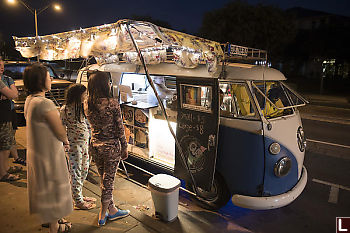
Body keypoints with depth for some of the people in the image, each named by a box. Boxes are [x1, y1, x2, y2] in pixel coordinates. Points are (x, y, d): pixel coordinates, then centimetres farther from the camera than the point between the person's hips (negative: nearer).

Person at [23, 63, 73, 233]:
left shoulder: (29, 100, 3)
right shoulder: (45, 104, -27)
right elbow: (61, 132, -20)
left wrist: (61, 141, 6)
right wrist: (66, 141, 1)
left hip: (35, 151, 9)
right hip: (49, 153, -9)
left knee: (43, 186, 24)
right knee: (52, 188, 9)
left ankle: (49, 219, 45)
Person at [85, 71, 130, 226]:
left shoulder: (87, 104, -3)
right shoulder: (113, 103, -18)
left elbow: (92, 124, 9)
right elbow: (119, 128, -12)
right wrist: (124, 147, -1)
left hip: (95, 145, 6)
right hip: (111, 146, -5)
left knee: (104, 180, 19)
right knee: (108, 180, 9)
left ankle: (112, 210, 35)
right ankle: (102, 216, 23)